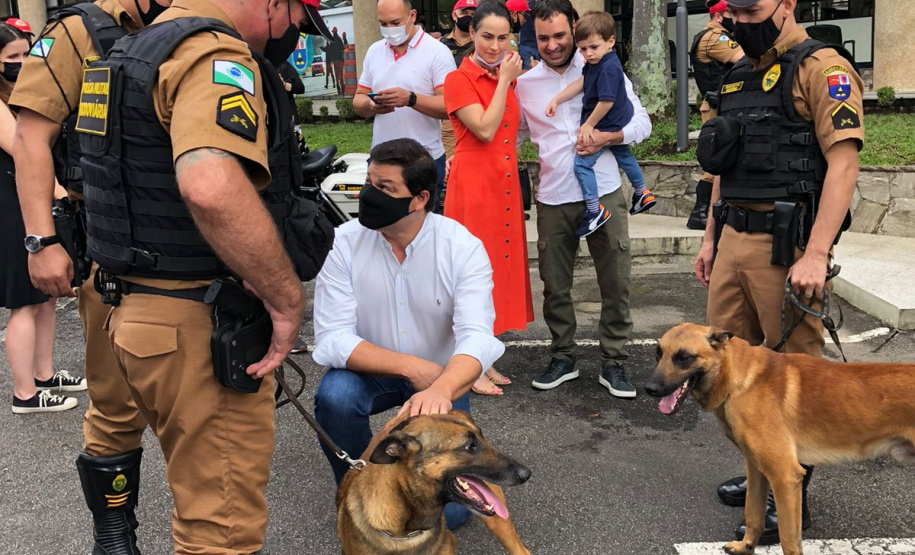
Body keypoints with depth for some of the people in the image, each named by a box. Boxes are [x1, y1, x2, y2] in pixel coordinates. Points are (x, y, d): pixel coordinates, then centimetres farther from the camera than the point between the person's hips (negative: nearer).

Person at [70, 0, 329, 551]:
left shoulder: (147, 46, 15)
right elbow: (211, 188, -39)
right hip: (198, 327, -10)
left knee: (205, 503, 27)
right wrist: (288, 297, -26)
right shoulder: (217, 57, -19)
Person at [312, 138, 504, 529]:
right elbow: (332, 339, -20)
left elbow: (477, 338, -30)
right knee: (333, 395, -34)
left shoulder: (463, 248, -20)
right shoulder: (344, 243, -16)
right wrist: (412, 368, -31)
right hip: (371, 371, 1)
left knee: (447, 511, -11)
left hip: (442, 378, -1)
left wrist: (440, 390, -52)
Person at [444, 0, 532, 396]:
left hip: (505, 184, 7)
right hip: (473, 186, -7)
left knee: (499, 266, 11)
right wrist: (504, 81, -13)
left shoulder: (508, 78, 13)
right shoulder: (459, 79, -8)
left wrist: (513, 79, 8)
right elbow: (485, 130, -18)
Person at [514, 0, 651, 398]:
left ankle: (613, 363, 16)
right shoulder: (524, 84, 6)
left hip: (603, 193, -2)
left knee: (615, 283, 2)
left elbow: (641, 123, 2)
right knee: (554, 286, 9)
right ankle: (563, 358, 27)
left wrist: (607, 137, -17)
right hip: (553, 199, 2)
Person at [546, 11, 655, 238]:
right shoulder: (594, 63, -1)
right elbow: (581, 83, 5)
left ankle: (595, 210, -9)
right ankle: (642, 193, 47)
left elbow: (607, 101, -31)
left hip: (606, 125, -11)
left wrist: (589, 125, -21)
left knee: (582, 163, -12)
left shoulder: (609, 68, -30)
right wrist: (557, 100, -3)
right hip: (618, 124, 11)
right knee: (623, 154, 29)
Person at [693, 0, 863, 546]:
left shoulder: (821, 67, -8)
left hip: (786, 246, -8)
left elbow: (843, 162, -16)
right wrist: (712, 237, 20)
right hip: (735, 240, 8)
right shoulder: (737, 76, 17)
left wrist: (817, 254, -24)